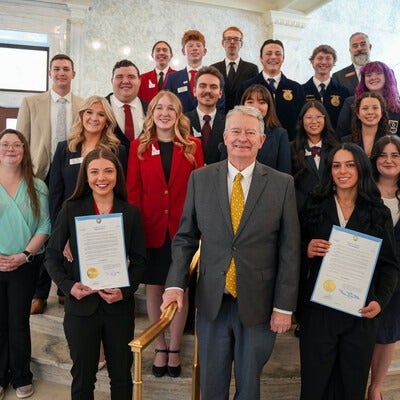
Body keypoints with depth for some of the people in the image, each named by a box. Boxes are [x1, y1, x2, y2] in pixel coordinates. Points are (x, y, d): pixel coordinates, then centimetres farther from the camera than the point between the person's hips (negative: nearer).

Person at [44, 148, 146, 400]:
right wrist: (68, 285, -13)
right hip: (81, 304, 0)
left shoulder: (131, 213, -1)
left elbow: (139, 260, 2)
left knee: (122, 376, 14)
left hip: (120, 306, 1)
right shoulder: (71, 209, -2)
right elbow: (52, 256, 1)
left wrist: (126, 290, -13)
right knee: (83, 377, 14)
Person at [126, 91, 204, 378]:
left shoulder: (193, 146, 3)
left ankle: (175, 349, 25)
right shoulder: (139, 146, 5)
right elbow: (133, 190, 2)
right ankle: (160, 348, 26)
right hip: (151, 230, 1)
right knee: (154, 289, 10)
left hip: (182, 229, 0)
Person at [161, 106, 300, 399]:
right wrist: (176, 285, -8)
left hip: (258, 305, -1)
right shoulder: (200, 179, -1)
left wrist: (284, 306, -5)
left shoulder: (282, 184, -5)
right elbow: (185, 238, 3)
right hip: (212, 302, 1)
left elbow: (290, 250, -4)